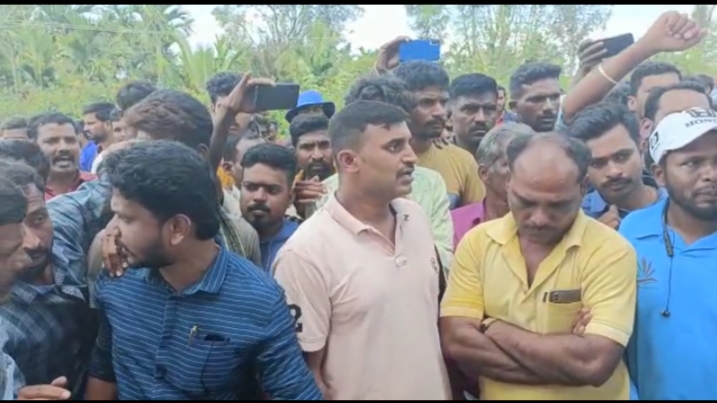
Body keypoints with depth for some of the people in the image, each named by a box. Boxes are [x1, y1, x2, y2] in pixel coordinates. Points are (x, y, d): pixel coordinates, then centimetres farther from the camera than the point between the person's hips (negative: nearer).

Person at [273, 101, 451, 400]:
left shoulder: (417, 218, -3)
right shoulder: (305, 253, -22)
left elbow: (432, 323, 7)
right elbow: (302, 374, -16)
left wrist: (446, 393, 7)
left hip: (433, 391, 5)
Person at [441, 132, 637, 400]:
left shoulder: (611, 251, -17)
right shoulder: (476, 242, -8)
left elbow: (594, 363, -26)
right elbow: (457, 342, -16)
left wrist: (492, 327, -18)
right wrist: (564, 361, -23)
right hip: (497, 395, 2)